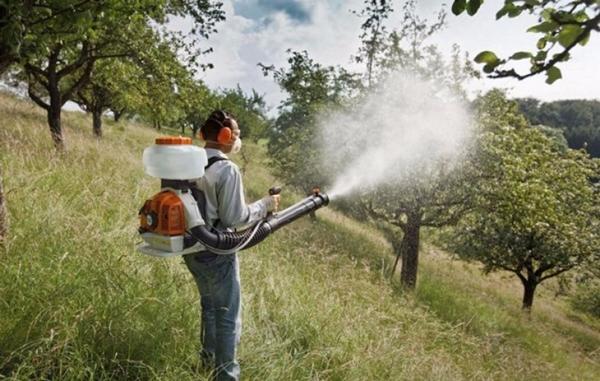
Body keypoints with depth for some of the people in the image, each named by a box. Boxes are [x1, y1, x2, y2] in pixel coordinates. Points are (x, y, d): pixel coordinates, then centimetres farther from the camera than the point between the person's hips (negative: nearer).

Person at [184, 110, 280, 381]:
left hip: (192, 247, 9)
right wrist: (265, 205, -6)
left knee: (210, 306, 25)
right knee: (228, 315, 6)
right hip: (216, 252, -8)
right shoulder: (227, 169, -20)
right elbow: (234, 217, -20)